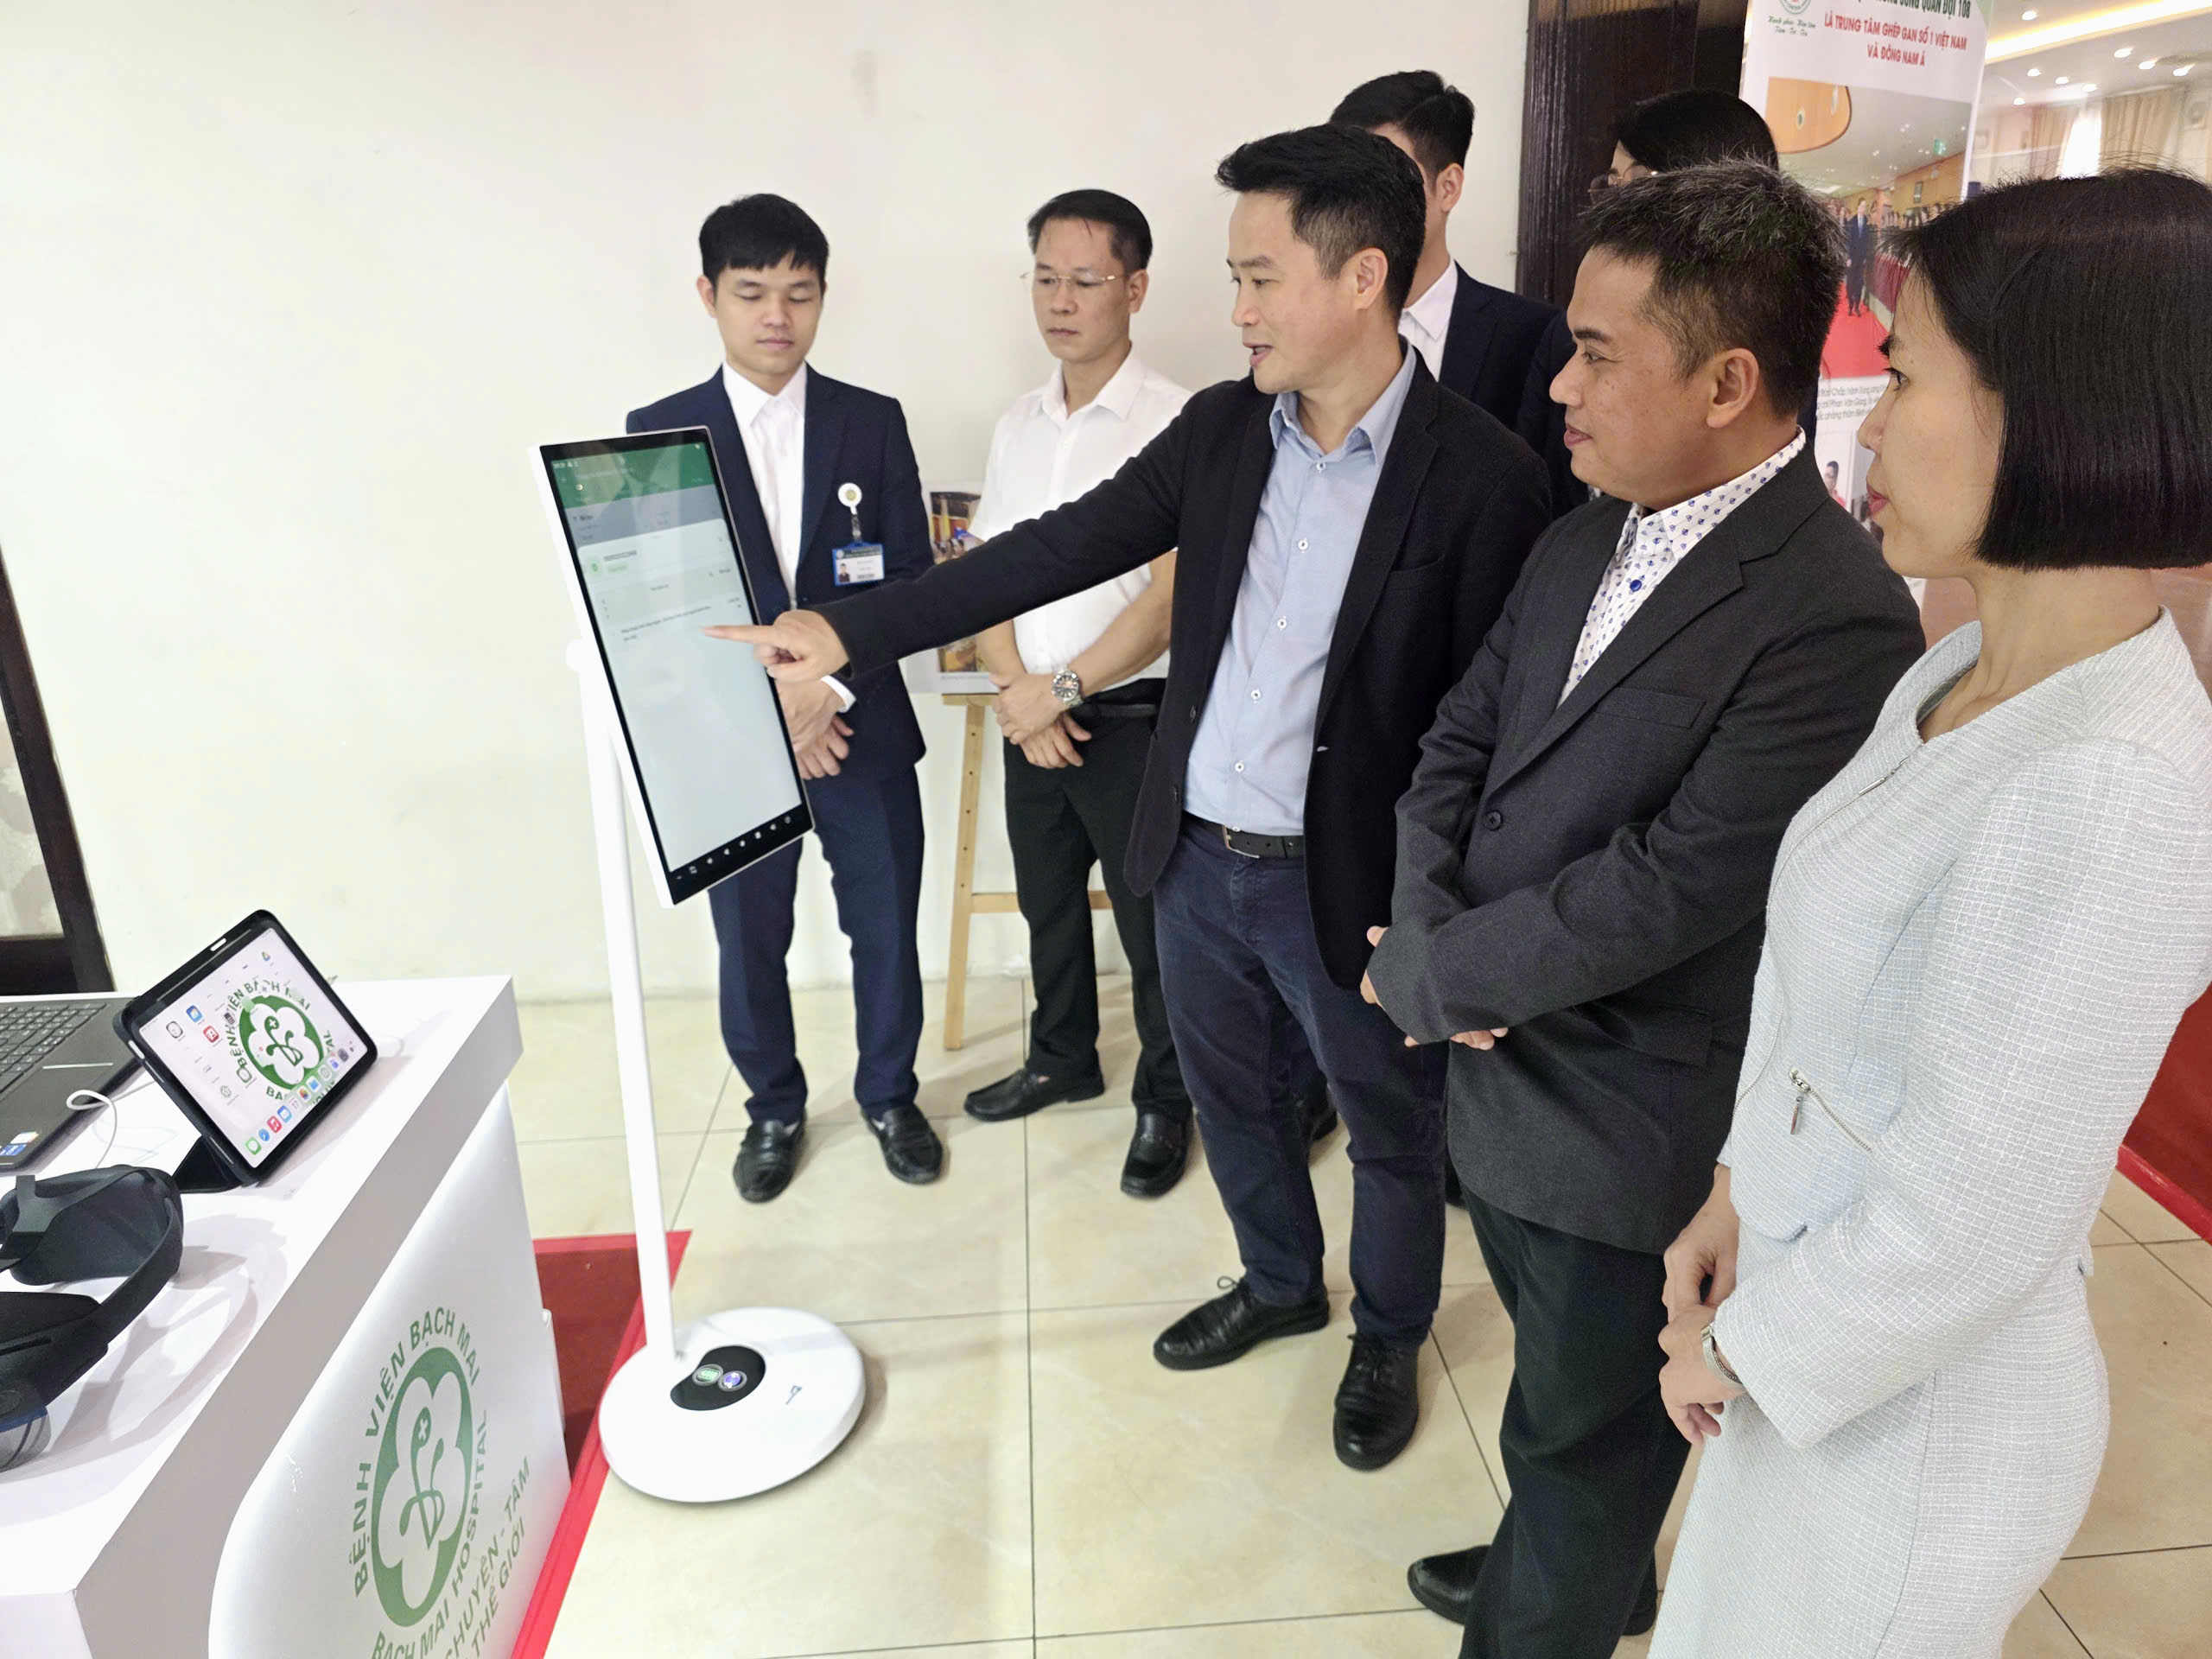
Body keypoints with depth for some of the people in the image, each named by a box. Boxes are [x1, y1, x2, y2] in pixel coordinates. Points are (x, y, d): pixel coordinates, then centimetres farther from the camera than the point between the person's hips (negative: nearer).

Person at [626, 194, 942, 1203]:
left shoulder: (872, 423, 2)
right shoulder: (658, 433, 0)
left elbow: (910, 577, -3)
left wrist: (829, 683, -16)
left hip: (861, 730, 1)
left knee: (885, 931, 10)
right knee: (749, 943, 11)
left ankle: (889, 1095, 34)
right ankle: (774, 1109, 35)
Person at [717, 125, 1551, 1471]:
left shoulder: (1483, 478, -17)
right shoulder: (1221, 426, 0)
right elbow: (1062, 547, 1)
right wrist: (849, 633, -3)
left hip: (1349, 886, -5)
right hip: (1197, 855, 6)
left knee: (1393, 1134, 17)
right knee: (1232, 1098, 24)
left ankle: (1390, 1338, 45)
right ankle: (1280, 1283, 51)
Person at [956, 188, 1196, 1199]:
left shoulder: (1175, 421, -12)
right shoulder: (1017, 425, 8)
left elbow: (1173, 594, -18)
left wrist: (1064, 687, -16)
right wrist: (1018, 690, -8)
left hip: (1130, 717, -6)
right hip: (1032, 715, 6)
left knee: (1150, 922, 6)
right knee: (1048, 903, 20)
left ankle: (1164, 1101, 26)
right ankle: (1062, 1060, 41)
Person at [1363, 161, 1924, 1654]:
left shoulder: (1836, 621, -25)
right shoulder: (1582, 544, 2)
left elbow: (1663, 890, -27)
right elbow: (1458, 744, 4)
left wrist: (1427, 978, -15)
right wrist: (1430, 936, -12)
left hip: (1629, 1131, -8)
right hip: (1500, 1073, 8)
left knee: (1585, 1429, 17)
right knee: (1560, 1377, 30)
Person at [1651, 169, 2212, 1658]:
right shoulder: (1966, 678, -3)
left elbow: (1962, 1227, -26)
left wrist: (1739, 1347, -12)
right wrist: (1741, 1195, 0)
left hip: (1914, 1408, -7)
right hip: (1812, 1328, 7)